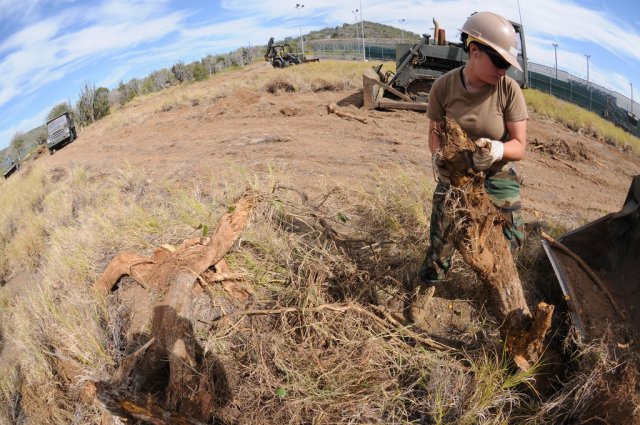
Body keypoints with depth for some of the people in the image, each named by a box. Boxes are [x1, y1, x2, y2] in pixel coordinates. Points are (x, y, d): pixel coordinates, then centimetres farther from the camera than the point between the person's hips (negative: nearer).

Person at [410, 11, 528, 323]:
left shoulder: (509, 89, -18)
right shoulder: (443, 86, -15)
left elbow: (520, 146, -14)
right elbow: (434, 131, -2)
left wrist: (497, 150, -36)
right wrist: (438, 156, -23)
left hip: (497, 177, 1)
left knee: (509, 240, 7)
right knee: (441, 239, -1)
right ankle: (425, 288, 26)